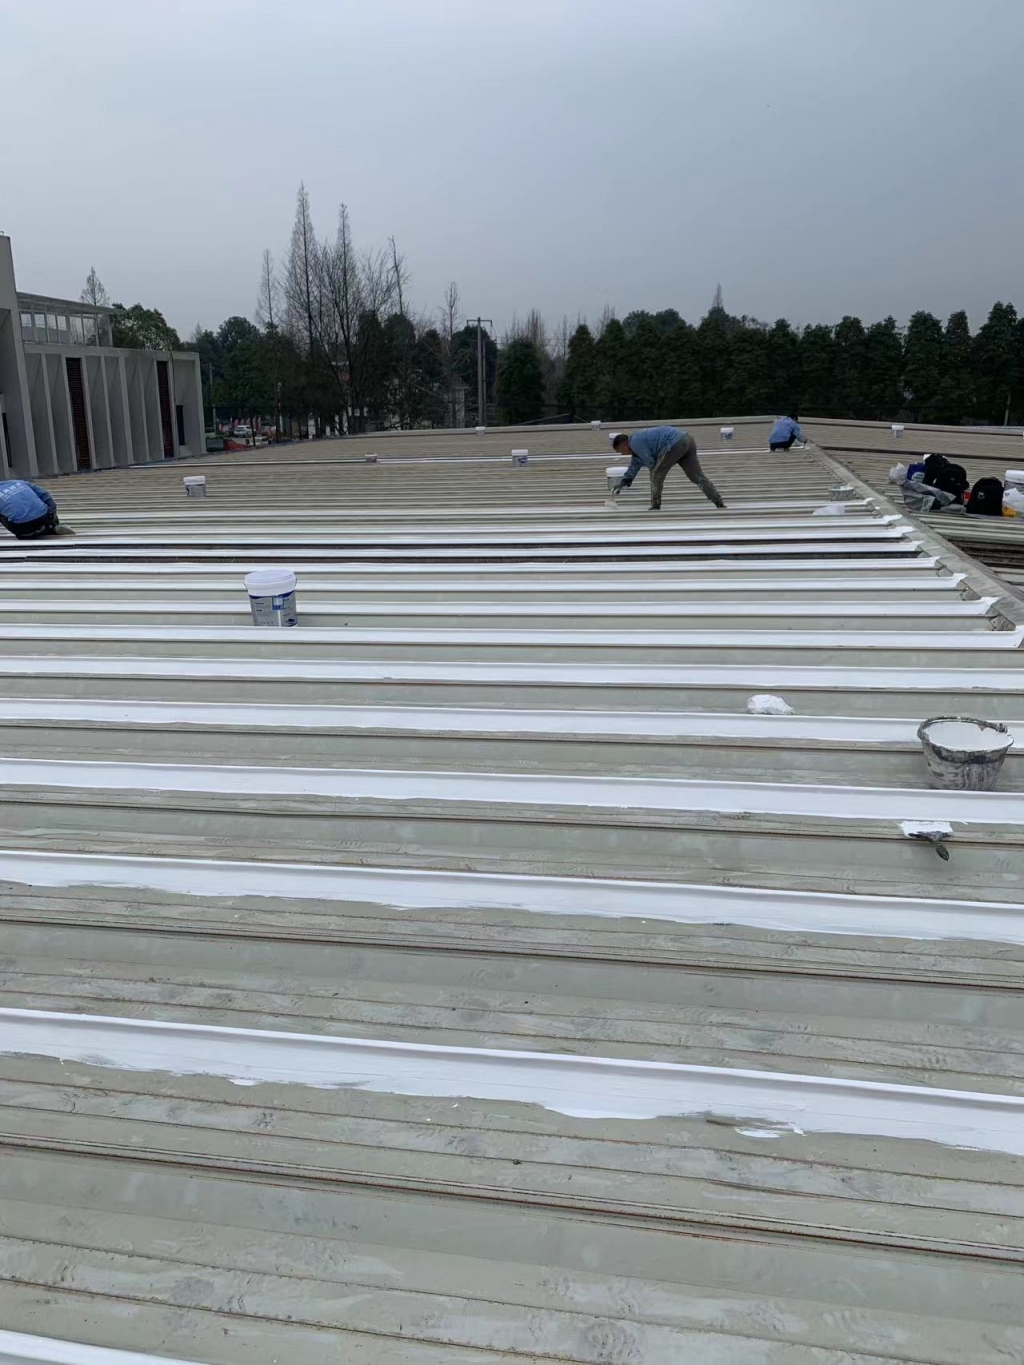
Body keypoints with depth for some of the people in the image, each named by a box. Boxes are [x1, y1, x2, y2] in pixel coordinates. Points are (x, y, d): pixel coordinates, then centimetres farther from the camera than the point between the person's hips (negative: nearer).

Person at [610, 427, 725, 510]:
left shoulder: (635, 442, -2)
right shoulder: (638, 440, 28)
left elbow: (651, 462, -2)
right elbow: (633, 467, 36)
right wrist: (622, 482, 38)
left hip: (675, 444, -10)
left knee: (657, 474, 6)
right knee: (698, 476, 8)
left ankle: (655, 507, 9)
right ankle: (720, 504, 3)